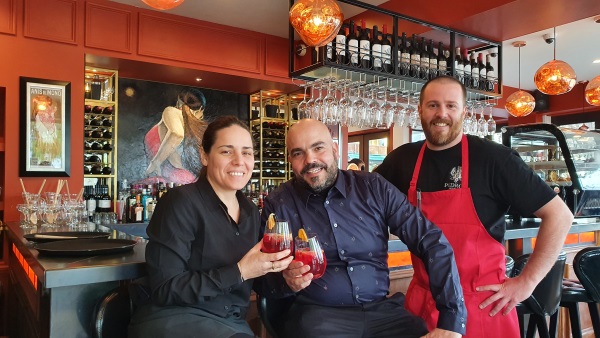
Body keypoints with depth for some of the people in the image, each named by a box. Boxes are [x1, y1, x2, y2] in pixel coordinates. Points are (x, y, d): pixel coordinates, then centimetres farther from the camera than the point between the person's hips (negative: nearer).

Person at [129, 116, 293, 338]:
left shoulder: (251, 212, 7)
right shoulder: (180, 202, -13)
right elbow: (164, 290, -17)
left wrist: (273, 269, -4)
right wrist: (239, 272, -21)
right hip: (175, 319, -6)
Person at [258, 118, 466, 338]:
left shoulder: (373, 187, -1)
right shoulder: (278, 204, -3)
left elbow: (433, 242, -4)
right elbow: (261, 280, 2)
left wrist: (452, 320, -12)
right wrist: (286, 281, -21)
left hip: (381, 309, 1)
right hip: (318, 314, -1)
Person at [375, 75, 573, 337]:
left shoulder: (493, 158, -11)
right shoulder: (403, 160, 0)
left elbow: (559, 215, -9)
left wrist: (527, 282, -10)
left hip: (483, 302, -3)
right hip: (421, 300, 3)